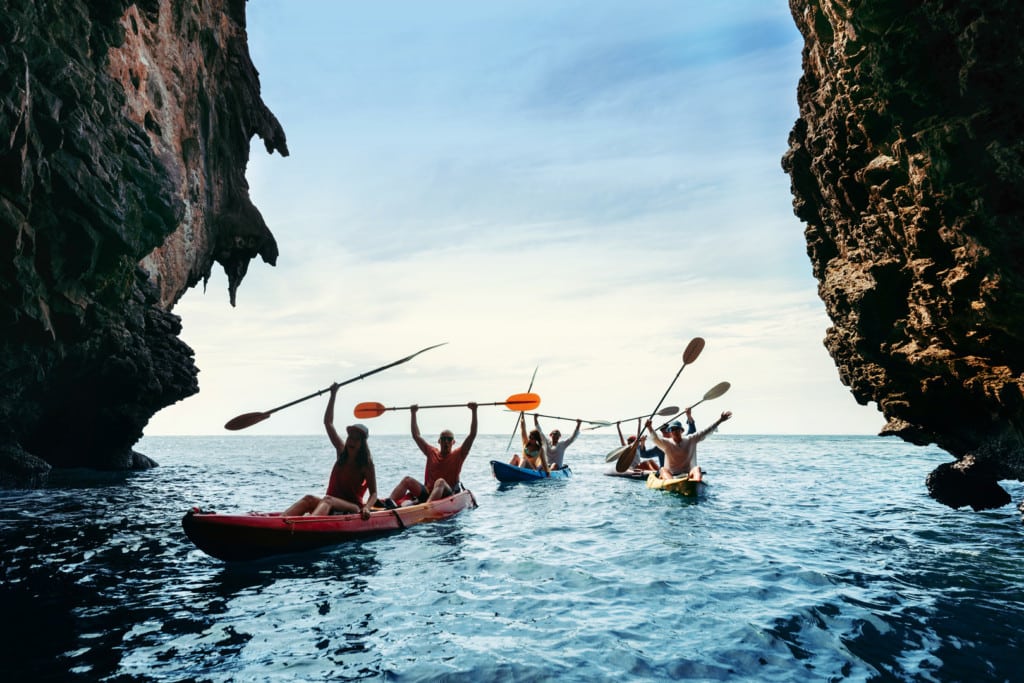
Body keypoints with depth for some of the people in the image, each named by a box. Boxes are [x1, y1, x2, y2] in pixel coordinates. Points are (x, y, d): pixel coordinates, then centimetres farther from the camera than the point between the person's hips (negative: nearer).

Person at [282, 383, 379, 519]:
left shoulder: (366, 464, -7)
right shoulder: (341, 450, 8)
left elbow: (373, 493, -6)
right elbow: (328, 423, 10)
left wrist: (366, 507, -28)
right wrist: (333, 395, 8)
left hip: (353, 509, -5)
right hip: (331, 507, 6)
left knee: (328, 500, -35)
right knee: (309, 498, -24)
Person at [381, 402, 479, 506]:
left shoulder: (458, 455, 8)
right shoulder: (432, 453, 18)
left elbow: (472, 435, -1)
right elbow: (416, 436, 21)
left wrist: (474, 411, -7)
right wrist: (413, 414, 19)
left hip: (448, 496, -4)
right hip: (427, 493, 4)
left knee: (440, 482, -34)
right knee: (407, 480, -13)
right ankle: (389, 502, -35)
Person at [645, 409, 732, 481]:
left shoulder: (691, 440, 11)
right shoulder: (667, 443, 4)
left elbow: (706, 431, 6)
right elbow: (656, 439, -15)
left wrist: (720, 420, 1)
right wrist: (649, 428, -35)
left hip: (688, 474, 1)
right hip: (671, 475, -1)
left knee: (697, 468, -26)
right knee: (662, 469, -29)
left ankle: (697, 481, -59)